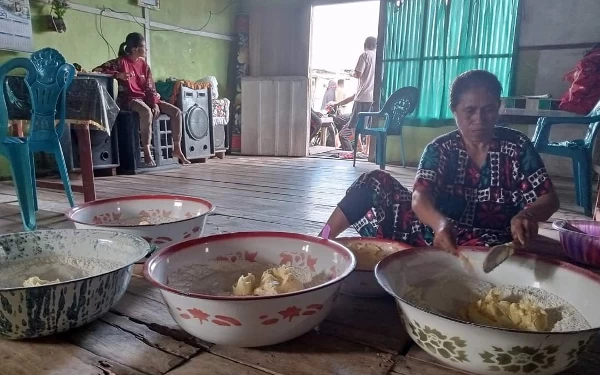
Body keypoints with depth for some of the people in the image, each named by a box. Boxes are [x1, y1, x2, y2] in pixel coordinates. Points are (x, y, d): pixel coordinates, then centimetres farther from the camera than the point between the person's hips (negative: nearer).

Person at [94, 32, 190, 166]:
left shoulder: (143, 64, 13)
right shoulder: (121, 61, -4)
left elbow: (150, 87, 8)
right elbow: (97, 70, -10)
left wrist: (155, 103, -9)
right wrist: (117, 74, -21)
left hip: (145, 98, 6)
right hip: (129, 99, -6)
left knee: (176, 111, -9)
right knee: (146, 112, -41)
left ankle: (177, 149, -4)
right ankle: (147, 152, -32)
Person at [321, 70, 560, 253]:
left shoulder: (517, 146, 0)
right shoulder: (440, 149, 0)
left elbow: (549, 199, -3)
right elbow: (420, 197, -15)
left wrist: (528, 215, -29)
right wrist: (439, 222, -40)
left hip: (486, 243, -1)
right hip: (433, 231, 2)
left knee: (484, 250, -40)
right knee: (375, 182, -11)